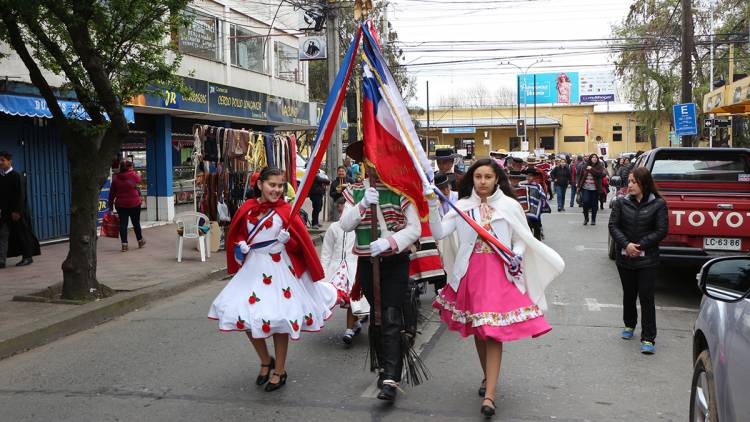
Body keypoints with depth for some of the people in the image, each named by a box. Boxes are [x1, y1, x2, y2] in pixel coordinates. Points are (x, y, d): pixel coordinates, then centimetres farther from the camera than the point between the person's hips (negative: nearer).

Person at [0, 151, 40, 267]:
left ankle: (27, 257, 14)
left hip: (16, 211, -6)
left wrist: (17, 211, -17)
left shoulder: (16, 176, -10)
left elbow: (20, 195, -13)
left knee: (22, 235, 3)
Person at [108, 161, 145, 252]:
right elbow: (139, 180, 15)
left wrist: (110, 204, 10)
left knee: (123, 223, 4)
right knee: (136, 223, 13)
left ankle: (124, 244, 1)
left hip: (120, 204, 1)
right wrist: (133, 171, 23)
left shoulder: (116, 178, -3)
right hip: (134, 203, -1)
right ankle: (140, 241, 27)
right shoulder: (134, 175, -9)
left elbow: (112, 192, 2)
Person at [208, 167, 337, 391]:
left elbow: (301, 242, -6)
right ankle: (265, 361, 29)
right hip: (253, 267, 4)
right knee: (245, 315, 4)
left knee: (279, 320, 3)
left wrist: (288, 240, -25)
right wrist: (240, 246, -5)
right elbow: (237, 235, 15)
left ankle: (280, 371, 21)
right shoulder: (247, 208, 0)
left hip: (280, 269, -4)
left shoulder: (286, 210, -9)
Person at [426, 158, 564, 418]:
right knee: (477, 329, 14)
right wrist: (432, 207, -18)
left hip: (500, 273, -2)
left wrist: (518, 255, -12)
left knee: (494, 331, -9)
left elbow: (522, 238, 8)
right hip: (471, 273, 2)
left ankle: (489, 395, -8)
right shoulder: (462, 206, 4)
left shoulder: (509, 206, 2)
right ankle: (488, 377, 36)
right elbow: (439, 233, -5)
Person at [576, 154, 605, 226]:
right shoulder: (584, 167, 6)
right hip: (585, 188, 0)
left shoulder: (600, 167, 3)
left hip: (595, 189, 0)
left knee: (594, 204, 5)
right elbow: (580, 176, 10)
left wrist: (591, 169, -14)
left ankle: (593, 220, 18)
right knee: (585, 202, -11)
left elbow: (600, 174, -17)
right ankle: (586, 218, 9)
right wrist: (578, 186, 6)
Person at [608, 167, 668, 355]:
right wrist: (626, 244, -15)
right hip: (625, 258, 3)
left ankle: (648, 339, 1)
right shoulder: (621, 203, 1)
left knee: (646, 297, -4)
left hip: (647, 260, -3)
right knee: (629, 294, 17)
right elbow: (613, 225, -1)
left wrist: (640, 245, -13)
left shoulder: (658, 204, -5)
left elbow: (661, 230, -7)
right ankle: (629, 325, 39)